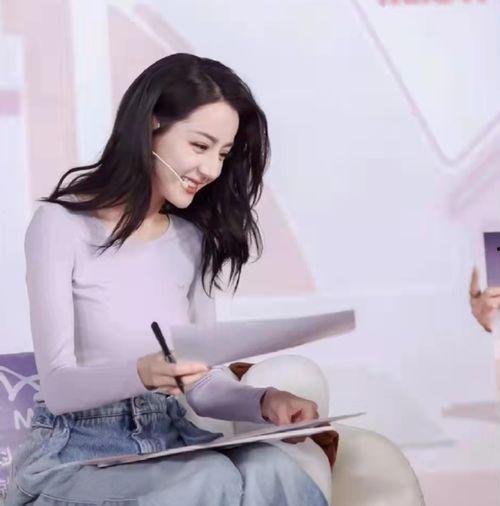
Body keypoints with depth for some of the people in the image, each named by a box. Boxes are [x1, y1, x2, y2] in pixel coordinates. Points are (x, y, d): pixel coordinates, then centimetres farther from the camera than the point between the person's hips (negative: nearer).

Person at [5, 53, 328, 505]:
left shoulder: (192, 239, 10)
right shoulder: (63, 225, -8)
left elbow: (203, 379, 8)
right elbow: (57, 387, -14)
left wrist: (264, 401, -13)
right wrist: (142, 374, -33)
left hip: (169, 442, 5)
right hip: (76, 452, -5)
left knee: (273, 469, -26)